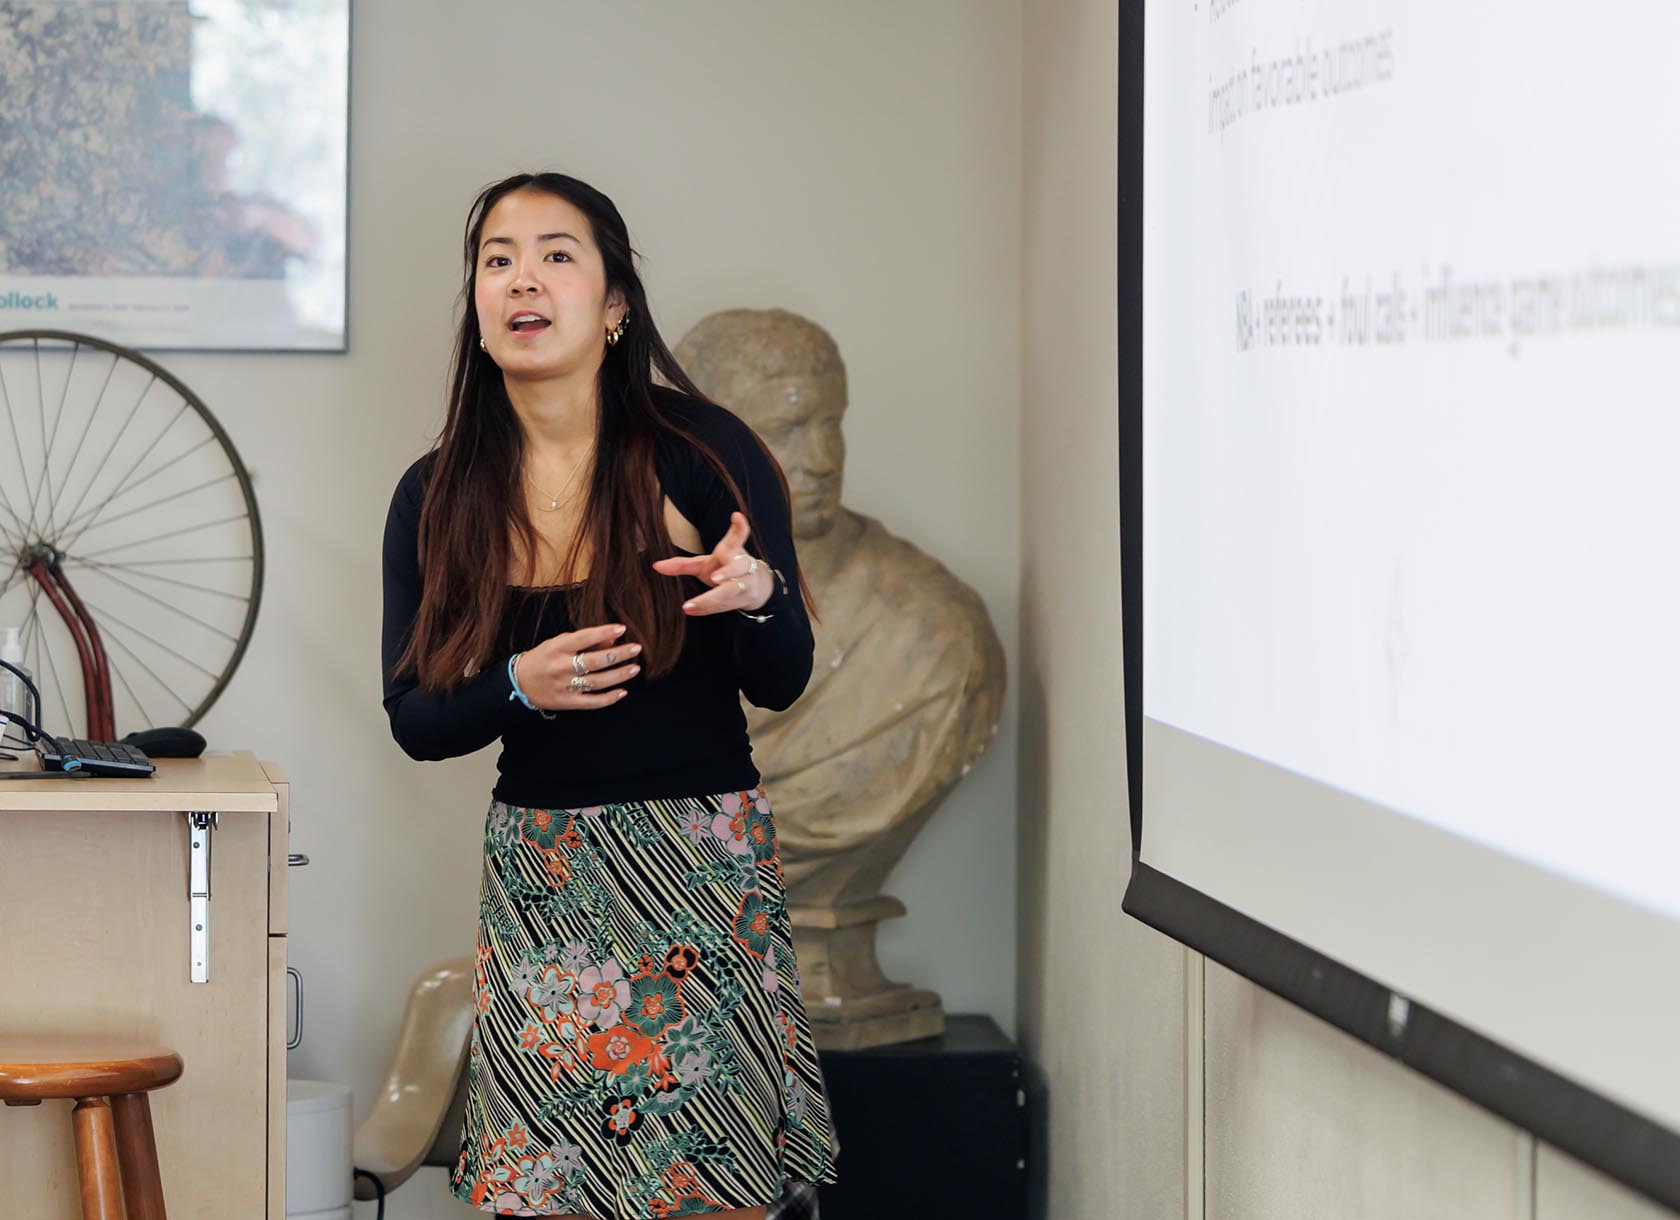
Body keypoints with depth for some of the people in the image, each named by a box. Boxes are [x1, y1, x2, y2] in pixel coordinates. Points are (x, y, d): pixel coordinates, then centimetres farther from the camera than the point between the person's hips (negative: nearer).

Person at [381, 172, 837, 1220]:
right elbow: (414, 720, 4)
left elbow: (781, 683, -4)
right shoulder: (439, 497, 1)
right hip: (537, 868, 3)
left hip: (702, 856, -2)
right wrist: (517, 687, -15)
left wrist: (755, 595, -25)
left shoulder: (702, 453, -7)